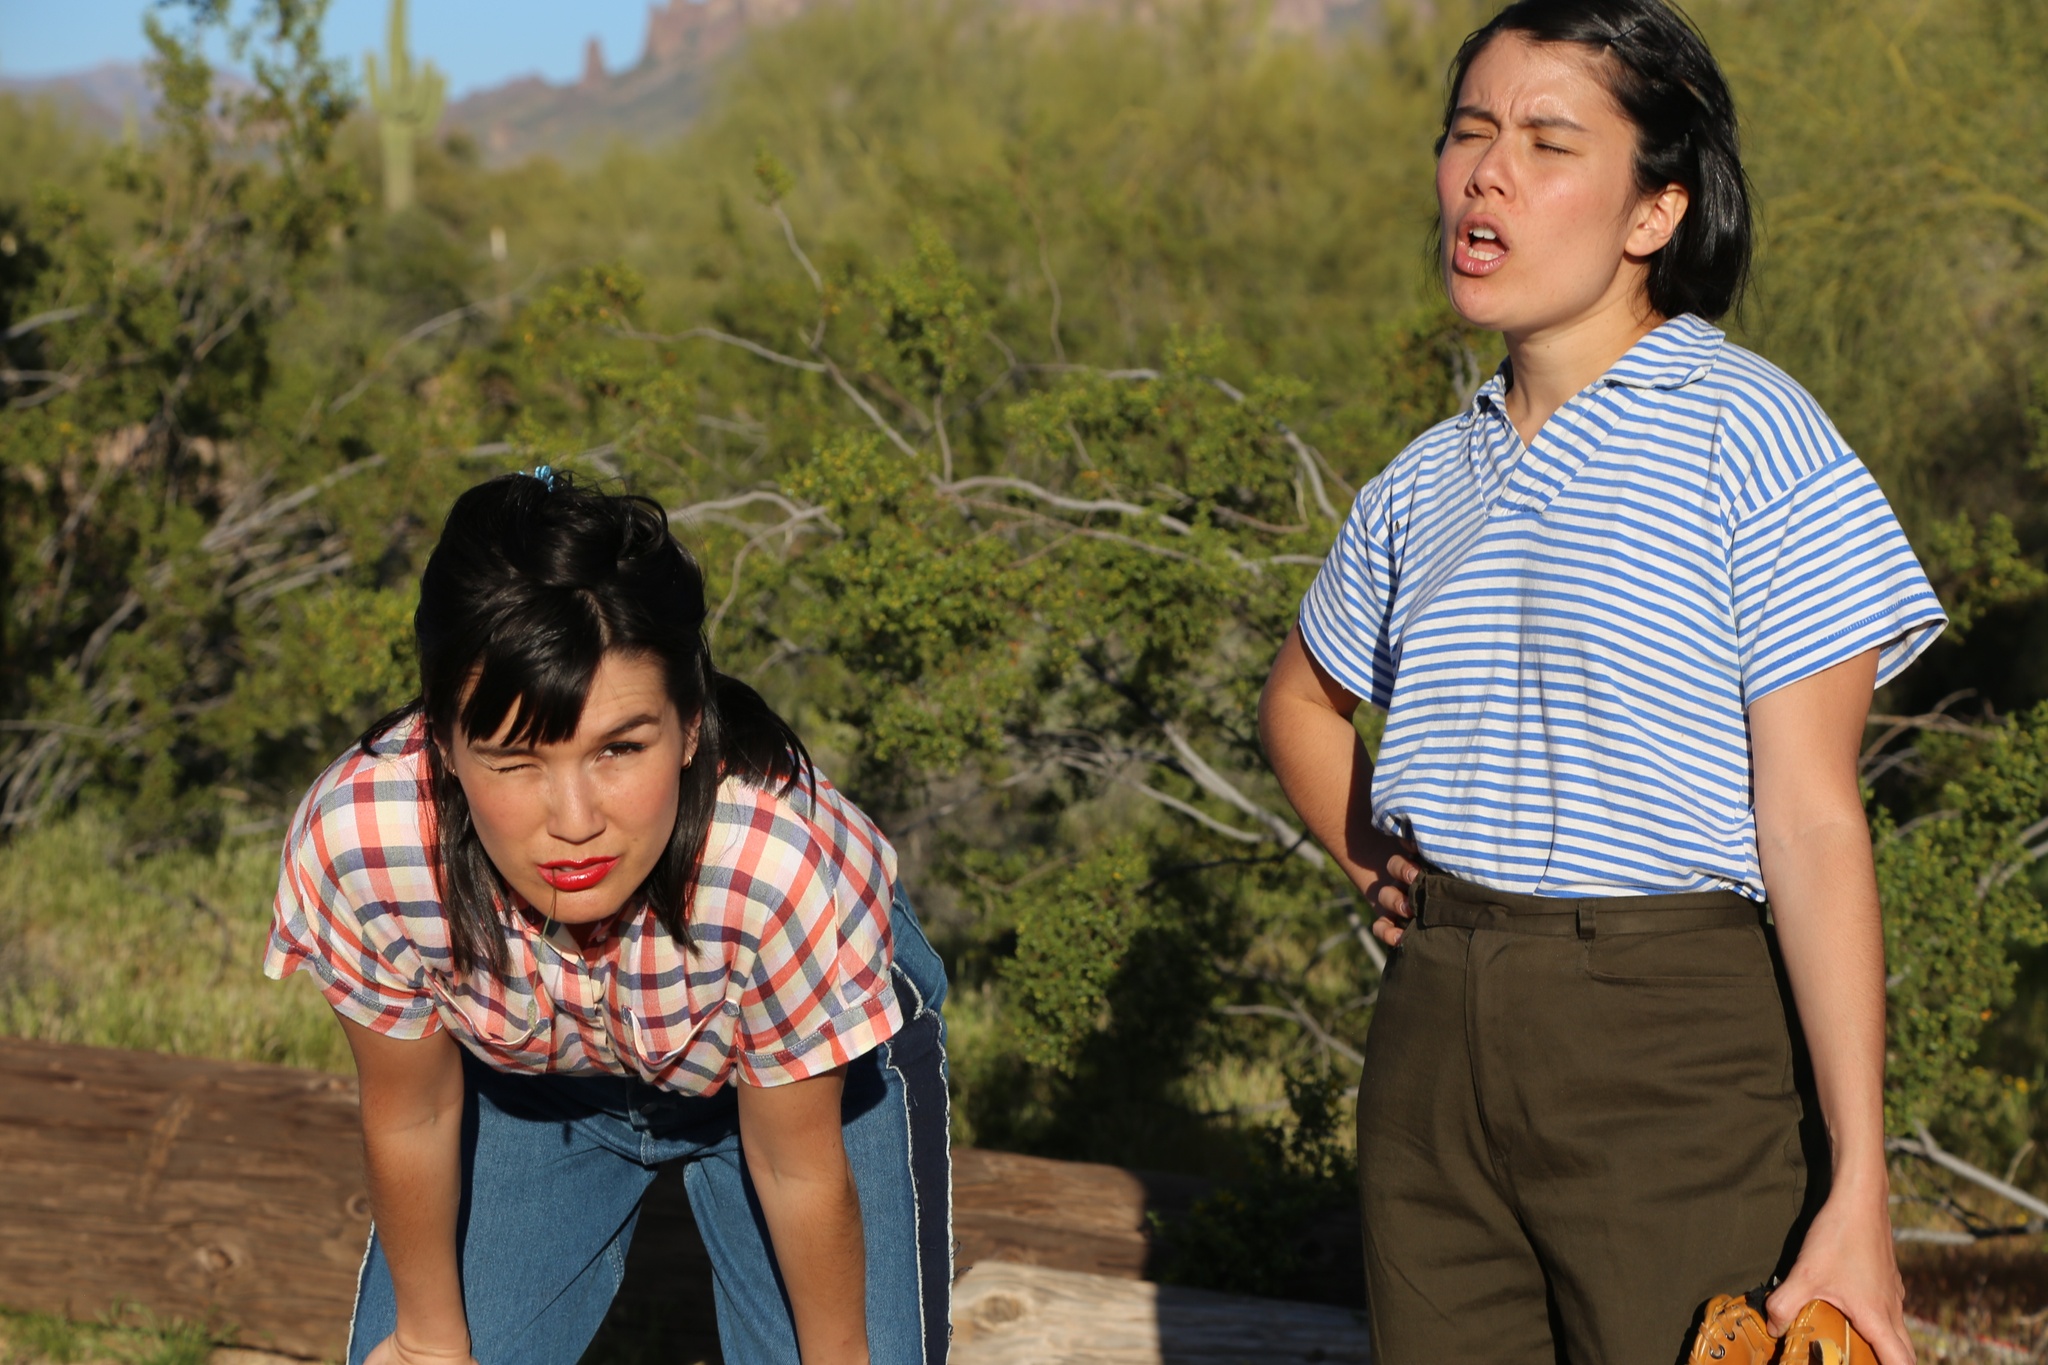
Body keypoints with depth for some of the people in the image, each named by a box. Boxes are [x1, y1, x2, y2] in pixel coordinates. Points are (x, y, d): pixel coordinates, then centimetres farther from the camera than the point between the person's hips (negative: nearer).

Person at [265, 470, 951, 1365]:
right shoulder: (358, 844, -38)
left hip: (815, 1059, -1)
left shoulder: (786, 864, -43)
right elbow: (410, 1116, -18)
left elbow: (798, 1167, -24)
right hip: (524, 1074, 2)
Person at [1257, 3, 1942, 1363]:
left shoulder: (1752, 433, -7)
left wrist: (1858, 1194, -16)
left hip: (1679, 1050, -5)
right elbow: (1302, 698, 30)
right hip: (1438, 1037, 6)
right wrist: (1376, 866, 11)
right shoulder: (1428, 484, 9)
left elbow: (1813, 820, -12)